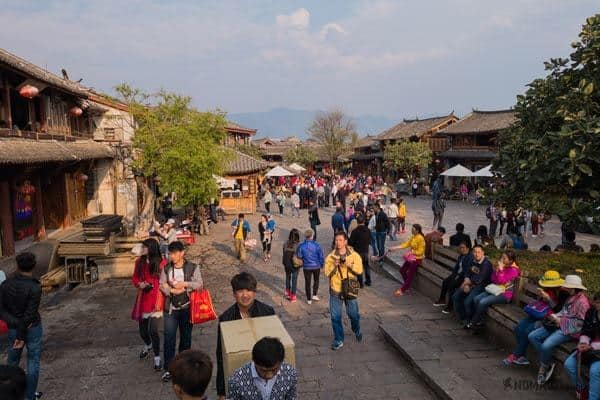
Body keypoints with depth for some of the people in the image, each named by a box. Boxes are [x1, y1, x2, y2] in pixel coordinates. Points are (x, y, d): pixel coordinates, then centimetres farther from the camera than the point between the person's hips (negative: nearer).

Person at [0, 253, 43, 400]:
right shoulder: (35, 287, -22)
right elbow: (29, 314, -20)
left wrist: (15, 323, -12)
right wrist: (21, 335, -12)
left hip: (13, 328, 4)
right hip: (33, 328, -4)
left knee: (12, 360, 22)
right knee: (33, 362, 11)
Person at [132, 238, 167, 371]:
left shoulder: (161, 262, -12)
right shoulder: (139, 262, 3)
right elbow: (135, 277, 12)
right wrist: (139, 284, -8)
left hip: (155, 298, -5)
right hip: (142, 298, 5)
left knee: (153, 330, -10)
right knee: (142, 329, 17)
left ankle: (157, 358, 6)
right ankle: (148, 345, 49)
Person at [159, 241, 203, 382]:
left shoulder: (193, 268, -6)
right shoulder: (166, 268, 1)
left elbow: (199, 284, -9)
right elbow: (162, 285, -2)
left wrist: (184, 284, -20)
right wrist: (173, 290, -17)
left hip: (187, 308, -1)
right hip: (170, 308, 1)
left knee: (186, 337, 12)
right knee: (169, 338, -1)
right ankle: (168, 369, 10)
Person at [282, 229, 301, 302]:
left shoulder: (285, 244, -14)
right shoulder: (298, 245, -23)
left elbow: (284, 254, -3)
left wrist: (284, 263, 10)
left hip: (287, 265, 3)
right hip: (295, 265, -3)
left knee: (288, 278, 23)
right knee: (294, 280, 11)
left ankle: (287, 293, 37)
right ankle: (293, 296, 20)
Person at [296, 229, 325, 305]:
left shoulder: (301, 246, -14)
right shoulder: (316, 245, -16)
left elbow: (298, 257, -5)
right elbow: (321, 257, -8)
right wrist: (321, 265, 8)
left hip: (306, 267, 0)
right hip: (316, 266, 0)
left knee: (307, 283, 14)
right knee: (316, 280, 24)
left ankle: (309, 299, 21)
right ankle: (314, 295, 20)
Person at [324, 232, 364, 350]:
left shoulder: (354, 255, -2)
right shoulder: (330, 257, -1)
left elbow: (359, 270, -9)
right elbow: (327, 273, -5)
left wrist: (349, 265, -23)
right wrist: (334, 266, -21)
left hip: (350, 289, 0)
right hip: (335, 290, 1)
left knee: (353, 314, 10)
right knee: (335, 316, 3)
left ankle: (357, 331, 41)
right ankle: (338, 340, 17)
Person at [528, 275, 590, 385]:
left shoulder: (582, 302, -17)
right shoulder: (570, 297, 10)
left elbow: (579, 323, -18)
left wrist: (559, 321, -14)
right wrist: (556, 316, 0)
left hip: (569, 330, -9)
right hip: (559, 325, 9)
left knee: (546, 345, -29)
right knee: (532, 336, -5)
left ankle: (544, 367, 1)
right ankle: (548, 364, 3)